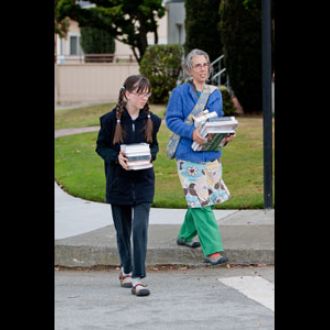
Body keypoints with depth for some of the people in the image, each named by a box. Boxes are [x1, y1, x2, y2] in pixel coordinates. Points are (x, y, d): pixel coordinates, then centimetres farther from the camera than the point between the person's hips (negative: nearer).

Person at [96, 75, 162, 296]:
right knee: (123, 229, 12)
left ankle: (138, 278, -12)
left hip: (143, 181, 0)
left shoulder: (151, 120, -1)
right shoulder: (111, 119, -8)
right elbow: (101, 147, 0)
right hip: (118, 181, 0)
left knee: (140, 228, -11)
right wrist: (117, 158, -18)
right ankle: (126, 270, 32)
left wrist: (151, 155, -10)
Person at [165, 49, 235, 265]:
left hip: (212, 154, 6)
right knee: (200, 201, -9)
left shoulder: (215, 94, 12)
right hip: (190, 154, -6)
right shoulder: (180, 93, -5)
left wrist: (227, 134, -4)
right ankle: (212, 250, -12)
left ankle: (185, 236, 35)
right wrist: (192, 132, -24)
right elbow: (171, 120, -8)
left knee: (202, 199, 13)